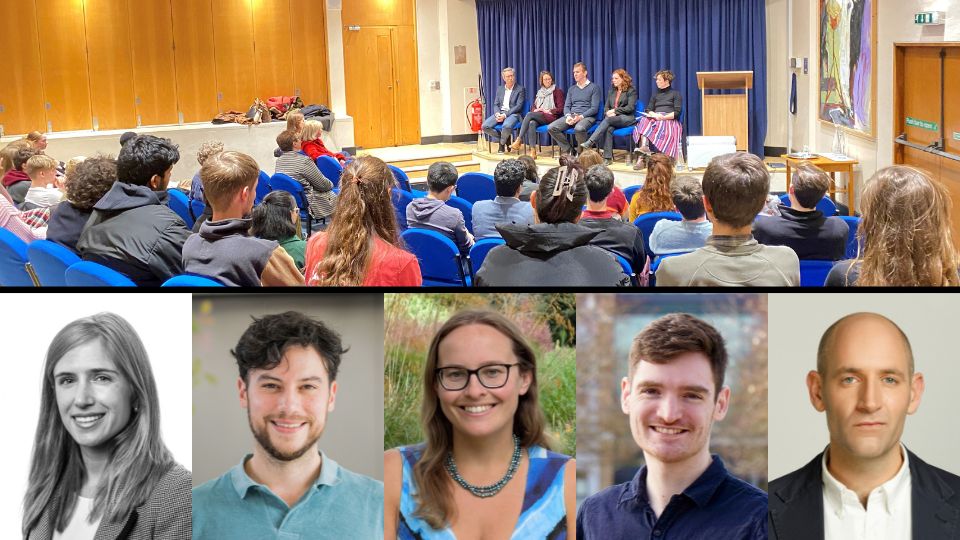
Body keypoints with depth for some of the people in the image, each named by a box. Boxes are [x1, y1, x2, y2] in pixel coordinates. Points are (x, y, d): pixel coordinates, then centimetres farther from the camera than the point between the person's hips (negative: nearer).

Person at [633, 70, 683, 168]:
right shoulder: (655, 94, 29)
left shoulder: (675, 94, 15)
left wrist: (664, 117, -15)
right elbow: (648, 110, 15)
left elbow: (677, 113, 1)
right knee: (644, 121, -32)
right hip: (655, 119, 4)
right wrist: (655, 115, -9)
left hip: (669, 120, -4)